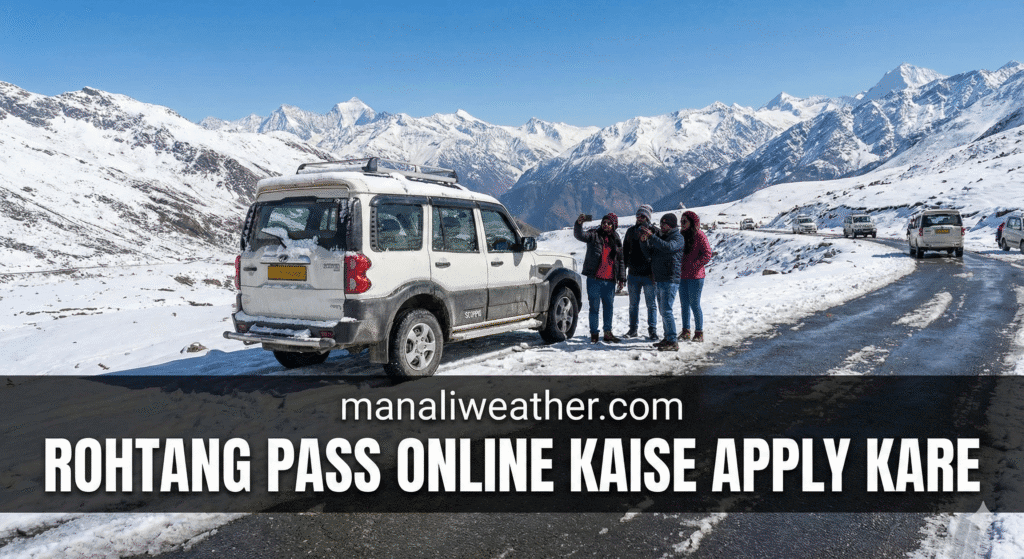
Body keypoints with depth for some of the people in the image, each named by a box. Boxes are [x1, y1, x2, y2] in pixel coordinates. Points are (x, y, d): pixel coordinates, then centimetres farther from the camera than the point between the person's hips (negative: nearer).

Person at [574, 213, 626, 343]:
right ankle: (594, 333, 8)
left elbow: (620, 260, 15)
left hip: (610, 280, 4)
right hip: (594, 279, -3)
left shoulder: (616, 240, 12)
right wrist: (579, 224, -34)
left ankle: (608, 333, 20)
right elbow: (579, 235, -15)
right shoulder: (594, 235, 3)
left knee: (608, 306, 10)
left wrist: (621, 278, 11)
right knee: (594, 306, 0)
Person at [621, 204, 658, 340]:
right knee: (633, 304, 11)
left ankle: (652, 330, 7)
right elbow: (625, 252, 15)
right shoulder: (631, 231, 10)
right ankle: (633, 329, 21)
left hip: (648, 274, -4)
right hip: (633, 274, 4)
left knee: (651, 304, 2)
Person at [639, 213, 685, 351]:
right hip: (659, 280, 9)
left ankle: (673, 342, -12)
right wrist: (643, 241, -1)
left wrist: (651, 237, -27)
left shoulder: (677, 238, -6)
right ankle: (667, 338, 22)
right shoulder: (659, 236, 19)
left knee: (666, 310, -14)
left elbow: (668, 247, -27)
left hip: (670, 280, -9)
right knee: (663, 310, 13)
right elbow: (649, 252, 16)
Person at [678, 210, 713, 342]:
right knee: (684, 305, 11)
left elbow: (707, 254, -12)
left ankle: (699, 333, 6)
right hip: (682, 276, 7)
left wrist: (694, 265, -21)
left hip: (695, 277, -7)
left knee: (695, 305, -4)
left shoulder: (699, 235, -8)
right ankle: (686, 330, 20)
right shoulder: (681, 235, 13)